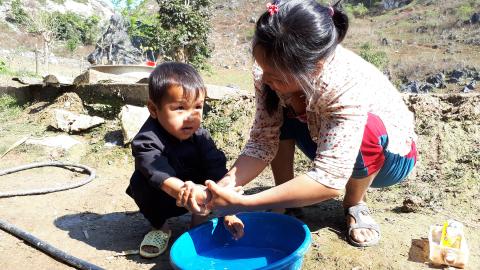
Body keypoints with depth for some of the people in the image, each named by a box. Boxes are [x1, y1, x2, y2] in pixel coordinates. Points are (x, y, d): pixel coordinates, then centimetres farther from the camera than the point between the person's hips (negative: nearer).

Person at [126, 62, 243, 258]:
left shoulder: (200, 136, -19)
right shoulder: (146, 141, -31)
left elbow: (217, 172, -26)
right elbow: (159, 175, -47)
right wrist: (182, 189, -67)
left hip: (193, 199, 2)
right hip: (161, 200, -2)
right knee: (140, 182, -30)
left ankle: (199, 219, -2)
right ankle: (160, 226, -6)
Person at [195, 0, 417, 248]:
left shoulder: (347, 85, -39)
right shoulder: (274, 71, -24)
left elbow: (330, 180, -42)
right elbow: (263, 140, -20)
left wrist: (241, 203, -44)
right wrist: (224, 186, -36)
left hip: (387, 153, -4)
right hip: (330, 149, 4)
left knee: (368, 128, -36)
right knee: (275, 117, -17)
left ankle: (355, 205, -7)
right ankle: (284, 200, -3)